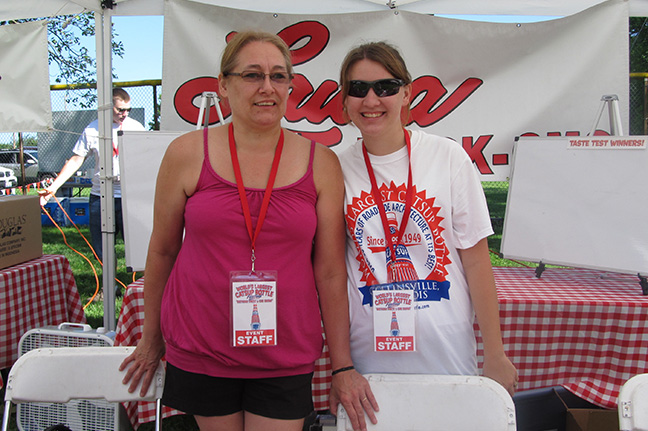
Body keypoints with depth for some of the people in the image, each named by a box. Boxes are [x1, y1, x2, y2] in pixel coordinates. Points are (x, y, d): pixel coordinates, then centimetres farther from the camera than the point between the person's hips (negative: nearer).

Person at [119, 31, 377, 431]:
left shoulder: (321, 163, -3)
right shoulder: (187, 153, -4)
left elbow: (331, 271, -1)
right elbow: (162, 251, 5)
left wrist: (343, 366, 1)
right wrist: (152, 338, 14)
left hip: (287, 360, 0)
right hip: (199, 353, 0)